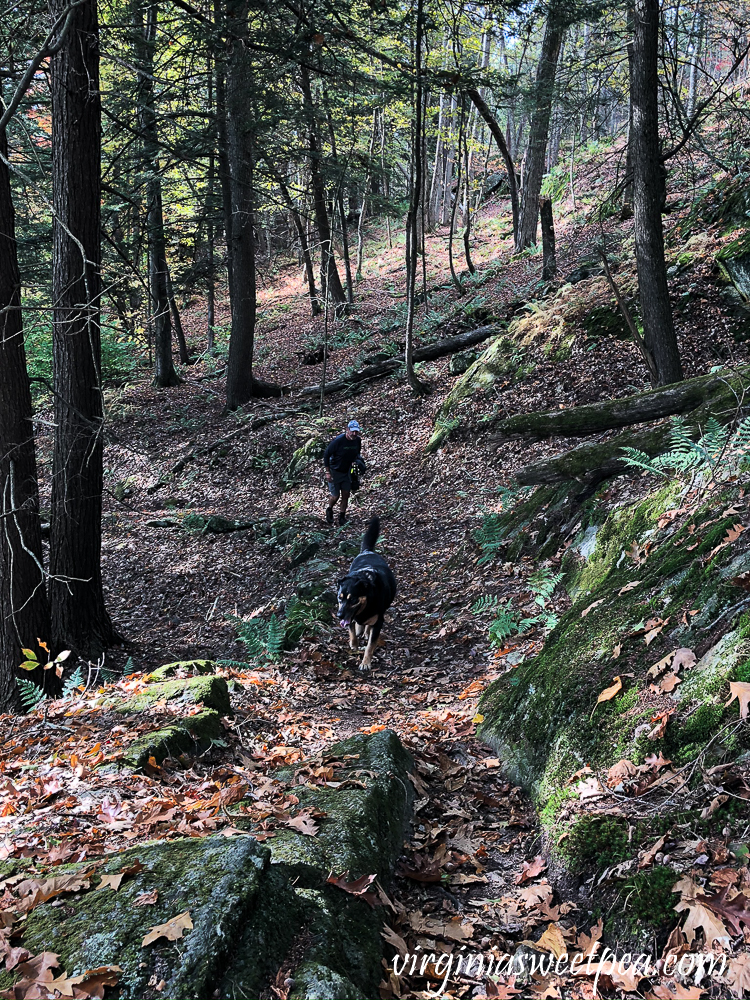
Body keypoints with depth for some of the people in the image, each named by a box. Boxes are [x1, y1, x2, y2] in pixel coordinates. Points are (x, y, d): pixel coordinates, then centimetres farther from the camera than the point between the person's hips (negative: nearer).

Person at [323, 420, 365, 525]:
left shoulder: (357, 440, -9)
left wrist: (357, 460, -9)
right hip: (335, 471, -5)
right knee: (335, 496, -1)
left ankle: (342, 516, 22)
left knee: (346, 494, 5)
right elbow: (326, 455, -16)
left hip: (347, 472, 5)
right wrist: (327, 472, -17)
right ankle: (329, 510, 31)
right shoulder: (338, 440, -26)